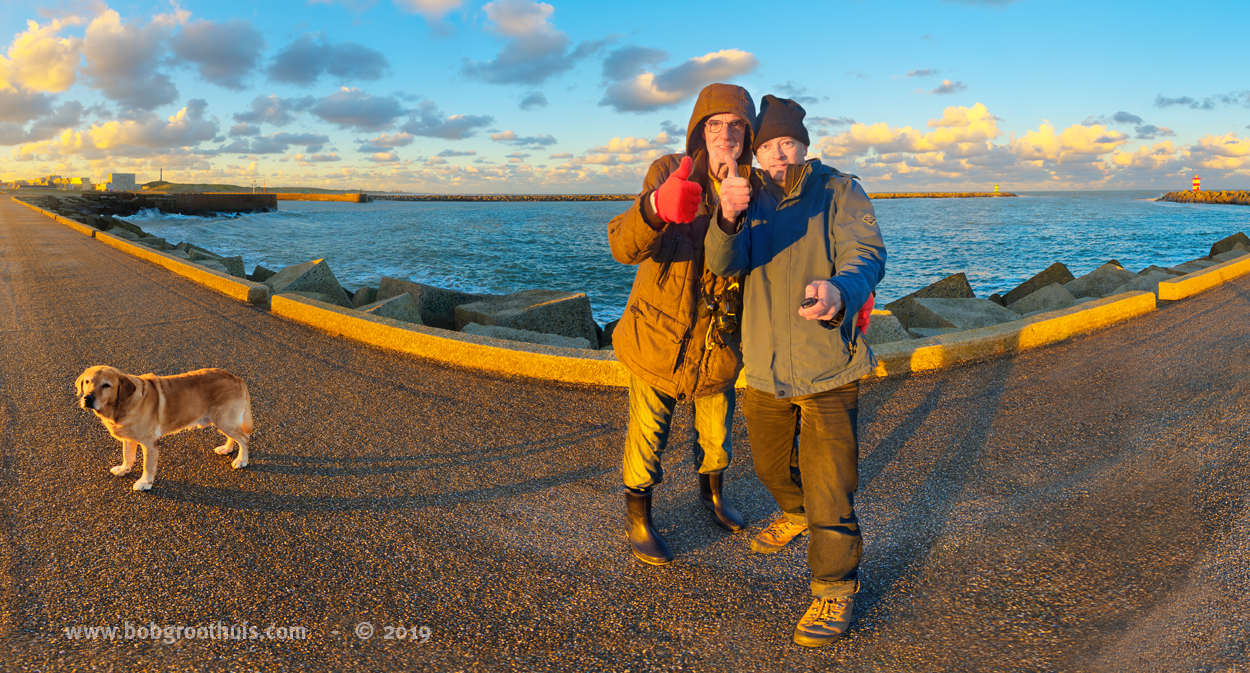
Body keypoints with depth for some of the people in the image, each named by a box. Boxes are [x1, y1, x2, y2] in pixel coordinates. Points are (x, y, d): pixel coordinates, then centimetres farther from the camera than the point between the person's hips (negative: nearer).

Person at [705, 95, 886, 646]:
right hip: (765, 367, 5)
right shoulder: (751, 202, 5)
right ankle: (796, 512, 53)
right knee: (768, 461, 23)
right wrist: (727, 219, -36)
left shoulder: (839, 192, -5)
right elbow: (725, 263, -13)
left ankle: (835, 590, 10)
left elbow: (866, 255, -20)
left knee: (828, 485, -7)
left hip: (829, 368, -5)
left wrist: (839, 292, -45)